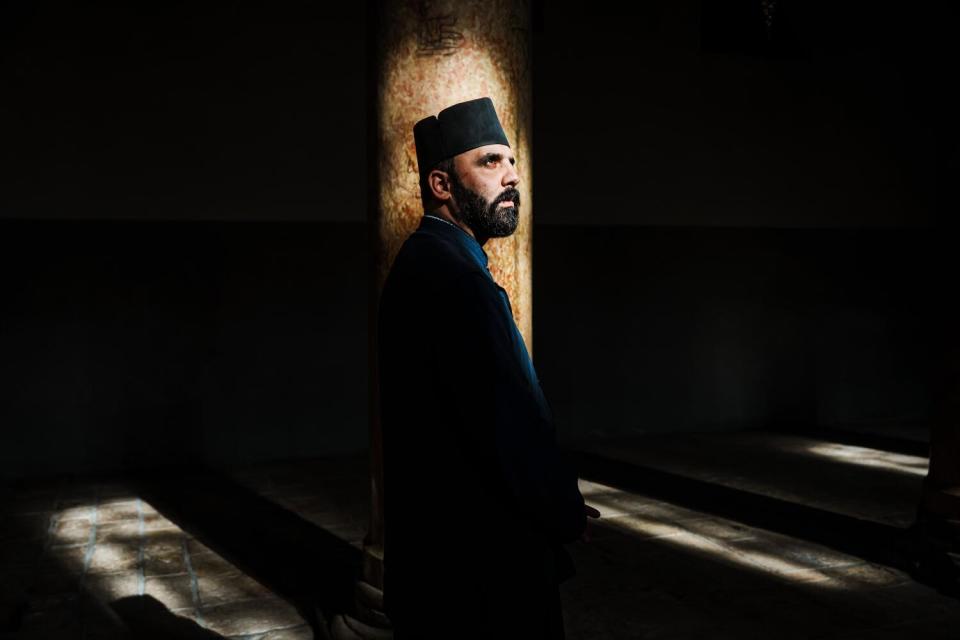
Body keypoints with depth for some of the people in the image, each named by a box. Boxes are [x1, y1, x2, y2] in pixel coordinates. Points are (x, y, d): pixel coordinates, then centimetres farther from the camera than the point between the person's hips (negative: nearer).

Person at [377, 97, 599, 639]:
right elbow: (509, 424, -24)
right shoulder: (456, 276, -24)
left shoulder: (425, 263, 9)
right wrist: (566, 513, -8)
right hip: (482, 554, -10)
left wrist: (554, 498, 12)